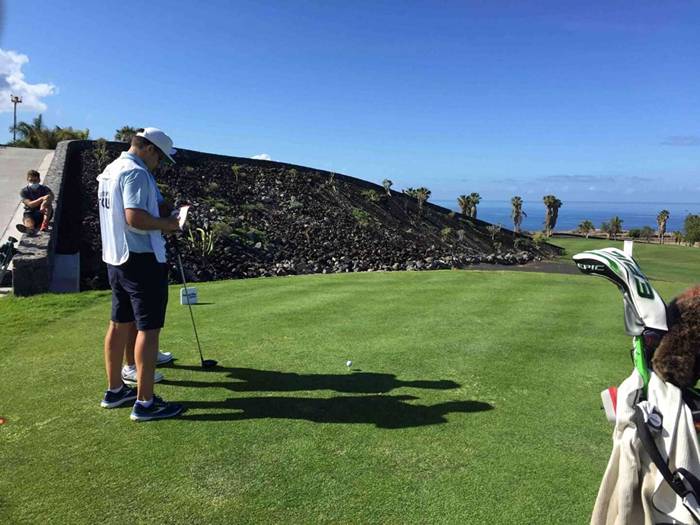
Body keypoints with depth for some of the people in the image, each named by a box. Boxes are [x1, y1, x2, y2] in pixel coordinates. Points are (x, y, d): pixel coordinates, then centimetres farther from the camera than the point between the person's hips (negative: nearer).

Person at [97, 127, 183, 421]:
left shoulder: (110, 171, 16)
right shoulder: (136, 172, -16)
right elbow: (135, 217, -27)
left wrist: (159, 225, 13)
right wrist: (167, 224, -12)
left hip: (115, 259, 10)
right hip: (141, 259, -10)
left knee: (119, 324, 16)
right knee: (149, 329, -5)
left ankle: (115, 390, 27)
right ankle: (145, 402, 0)